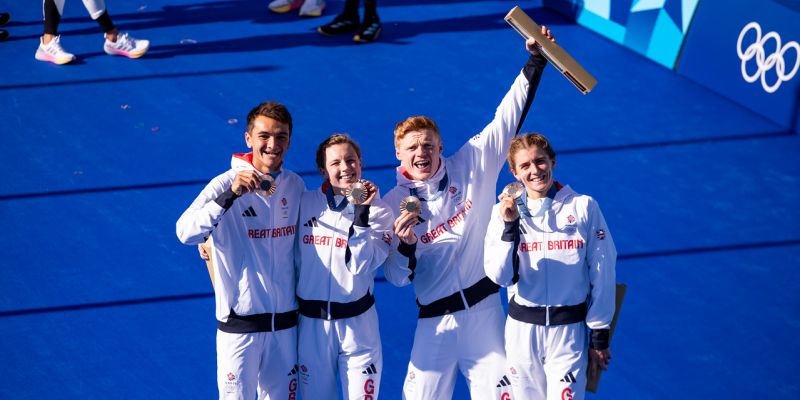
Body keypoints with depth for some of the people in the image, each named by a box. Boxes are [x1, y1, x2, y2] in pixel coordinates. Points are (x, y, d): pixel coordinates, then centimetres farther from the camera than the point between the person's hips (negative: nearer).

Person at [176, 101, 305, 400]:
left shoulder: (295, 185, 2)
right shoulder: (227, 184, -14)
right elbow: (186, 232, -29)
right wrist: (230, 195, -39)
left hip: (285, 320, 5)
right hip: (240, 322, -5)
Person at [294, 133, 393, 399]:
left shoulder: (378, 210, -4)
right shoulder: (305, 203, 2)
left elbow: (360, 265, -16)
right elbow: (293, 257, 10)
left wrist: (361, 213, -21)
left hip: (357, 322, -2)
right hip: (311, 322, 2)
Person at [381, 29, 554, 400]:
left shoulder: (471, 166, -1)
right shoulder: (393, 205, -2)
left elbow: (508, 118, -2)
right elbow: (397, 277, -3)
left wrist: (535, 61, -8)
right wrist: (406, 245, -24)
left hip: (484, 309, 0)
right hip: (436, 320, 0)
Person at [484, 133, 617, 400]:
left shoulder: (584, 207, -3)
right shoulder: (504, 211, 0)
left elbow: (603, 276, 0)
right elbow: (500, 277, -9)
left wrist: (599, 337, 0)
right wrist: (509, 226, -20)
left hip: (569, 329, -2)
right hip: (521, 329, 2)